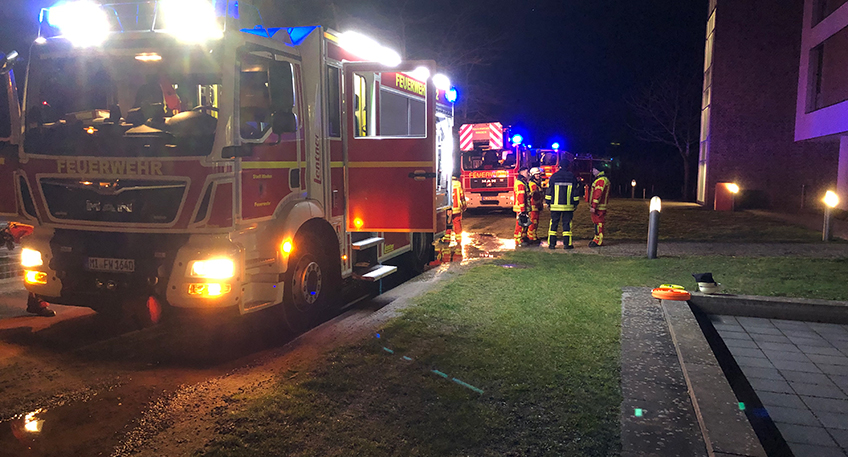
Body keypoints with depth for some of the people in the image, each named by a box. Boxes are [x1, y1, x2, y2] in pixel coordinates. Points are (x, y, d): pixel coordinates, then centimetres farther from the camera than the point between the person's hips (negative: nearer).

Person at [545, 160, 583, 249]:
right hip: (568, 205, 0)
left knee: (554, 223, 5)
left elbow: (549, 191, 3)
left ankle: (552, 244, 4)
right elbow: (576, 191, 5)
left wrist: (548, 202, 11)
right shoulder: (572, 177, 2)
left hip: (555, 205, 0)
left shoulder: (554, 176, 1)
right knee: (567, 223, 4)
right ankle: (567, 244, 4)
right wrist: (576, 203, 14)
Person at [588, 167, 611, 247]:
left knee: (598, 223, -7)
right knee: (597, 222, 15)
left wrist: (593, 206, -25)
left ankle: (598, 241, -4)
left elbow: (598, 194, -24)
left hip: (598, 208, -11)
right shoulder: (603, 179, 20)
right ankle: (597, 239, 23)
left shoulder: (601, 180, -16)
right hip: (599, 207, 11)